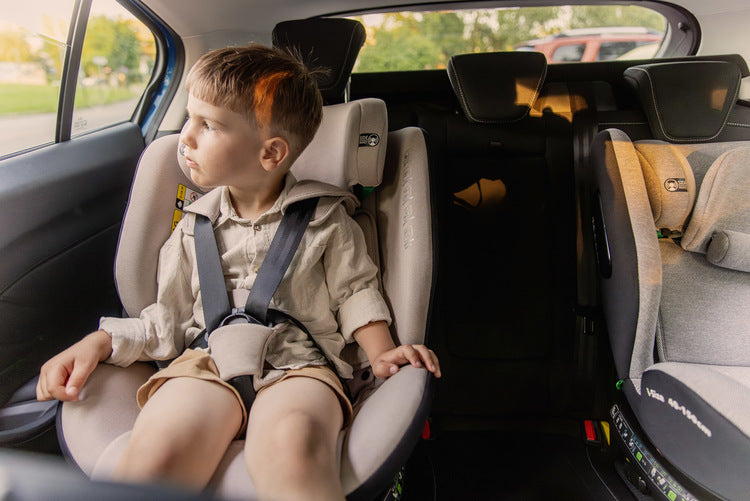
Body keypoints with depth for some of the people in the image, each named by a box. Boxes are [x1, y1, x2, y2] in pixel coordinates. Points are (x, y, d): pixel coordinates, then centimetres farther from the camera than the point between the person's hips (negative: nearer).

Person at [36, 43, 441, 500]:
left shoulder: (325, 218, 9)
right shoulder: (196, 226, 17)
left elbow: (355, 291, 14)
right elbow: (167, 321, 20)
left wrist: (381, 352, -3)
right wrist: (101, 341, 5)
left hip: (298, 363, -1)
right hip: (209, 360, 2)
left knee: (291, 446, -39)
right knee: (156, 453, -33)